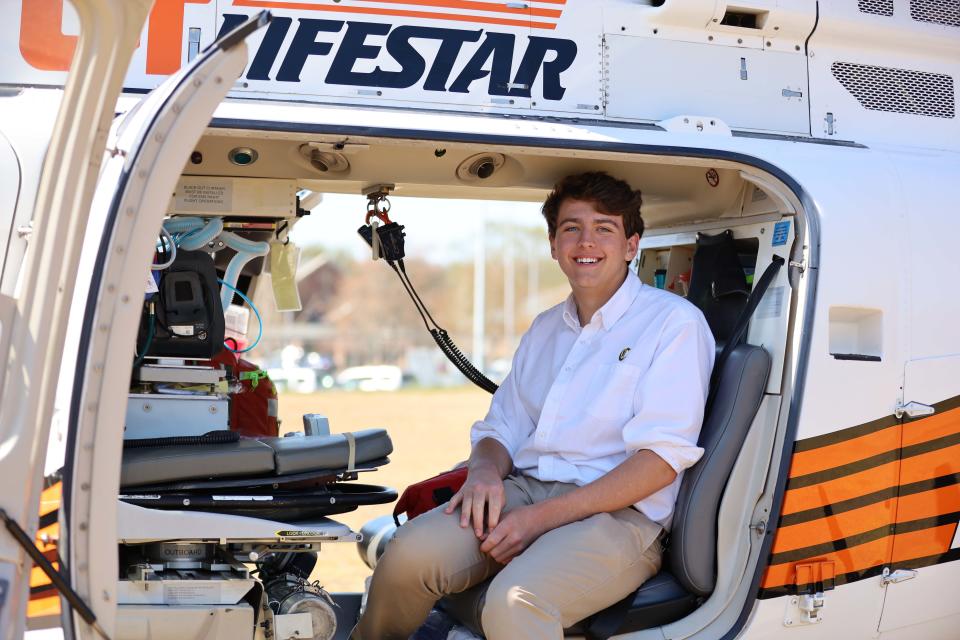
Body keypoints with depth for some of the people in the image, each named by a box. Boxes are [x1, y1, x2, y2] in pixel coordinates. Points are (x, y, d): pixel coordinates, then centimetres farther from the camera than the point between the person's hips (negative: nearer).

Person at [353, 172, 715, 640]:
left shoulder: (674, 322, -1)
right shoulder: (545, 329, 21)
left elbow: (662, 456, -11)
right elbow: (501, 428, 22)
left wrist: (542, 517, -17)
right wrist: (485, 472, -6)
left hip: (616, 513, -5)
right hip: (523, 491, 6)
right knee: (411, 553, -23)